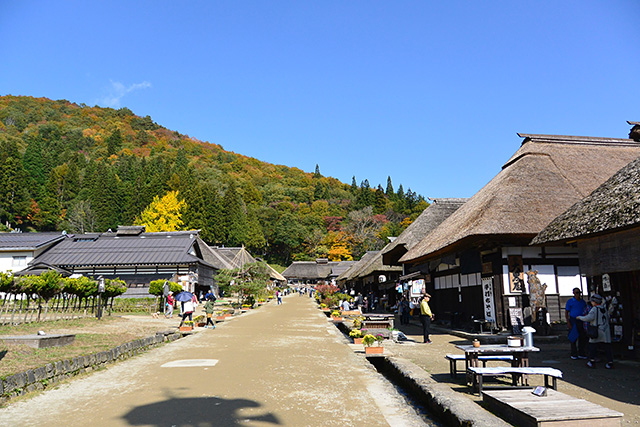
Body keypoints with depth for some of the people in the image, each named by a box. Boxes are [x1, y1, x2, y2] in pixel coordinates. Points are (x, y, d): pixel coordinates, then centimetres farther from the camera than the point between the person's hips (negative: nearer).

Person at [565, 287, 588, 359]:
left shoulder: (583, 302, 10)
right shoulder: (570, 302, -2)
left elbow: (585, 311, 18)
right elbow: (566, 312, -2)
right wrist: (568, 322, -11)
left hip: (581, 321, 4)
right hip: (573, 321, -4)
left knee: (582, 338, 5)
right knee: (573, 338, 0)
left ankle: (581, 354, 16)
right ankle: (574, 354, 8)